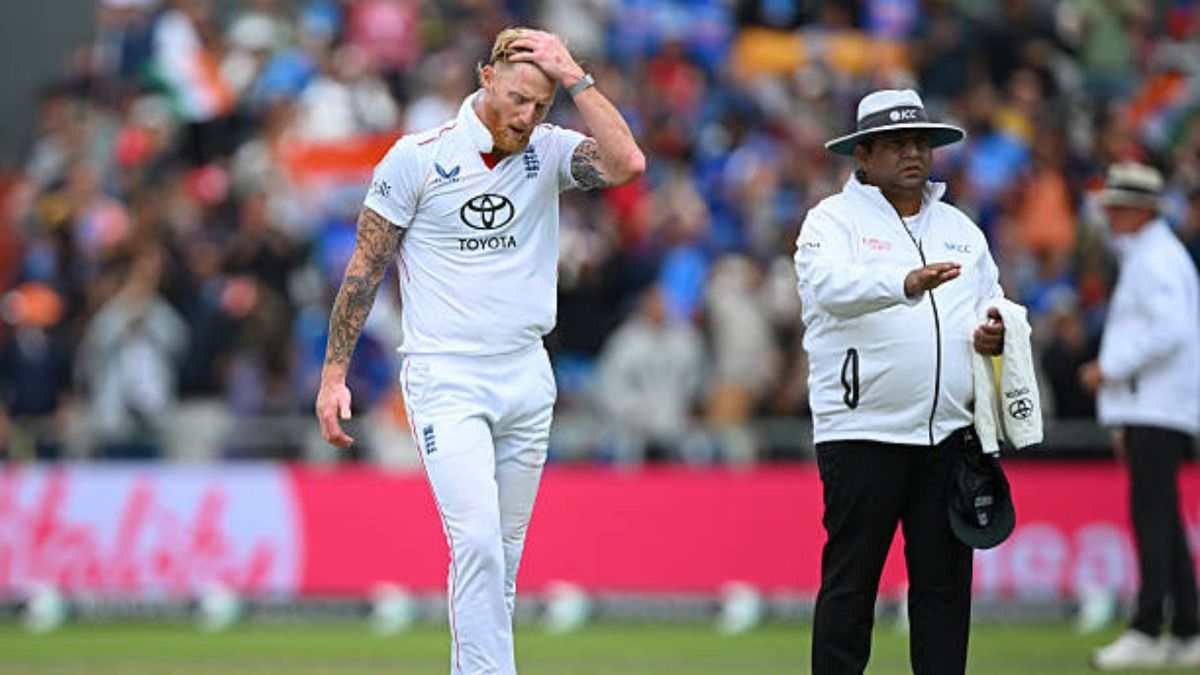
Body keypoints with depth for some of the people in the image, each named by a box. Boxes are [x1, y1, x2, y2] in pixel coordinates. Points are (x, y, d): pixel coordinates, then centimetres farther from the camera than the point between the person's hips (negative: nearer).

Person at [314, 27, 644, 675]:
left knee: (503, 558, 7)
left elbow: (627, 163, -17)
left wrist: (574, 78, -15)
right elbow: (365, 267, 1)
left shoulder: (549, 152, 3)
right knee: (477, 541, -18)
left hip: (526, 378, 4)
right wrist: (334, 372, -1)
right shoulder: (418, 157, -5)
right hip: (445, 379, -4)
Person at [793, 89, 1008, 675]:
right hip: (863, 429, -5)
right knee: (850, 578, -4)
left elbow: (991, 307, 23)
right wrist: (908, 283, -38)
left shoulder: (960, 229, 19)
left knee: (945, 579, 5)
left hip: (949, 430, 5)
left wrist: (992, 335, -2)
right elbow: (834, 285, -20)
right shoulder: (834, 220, 0)